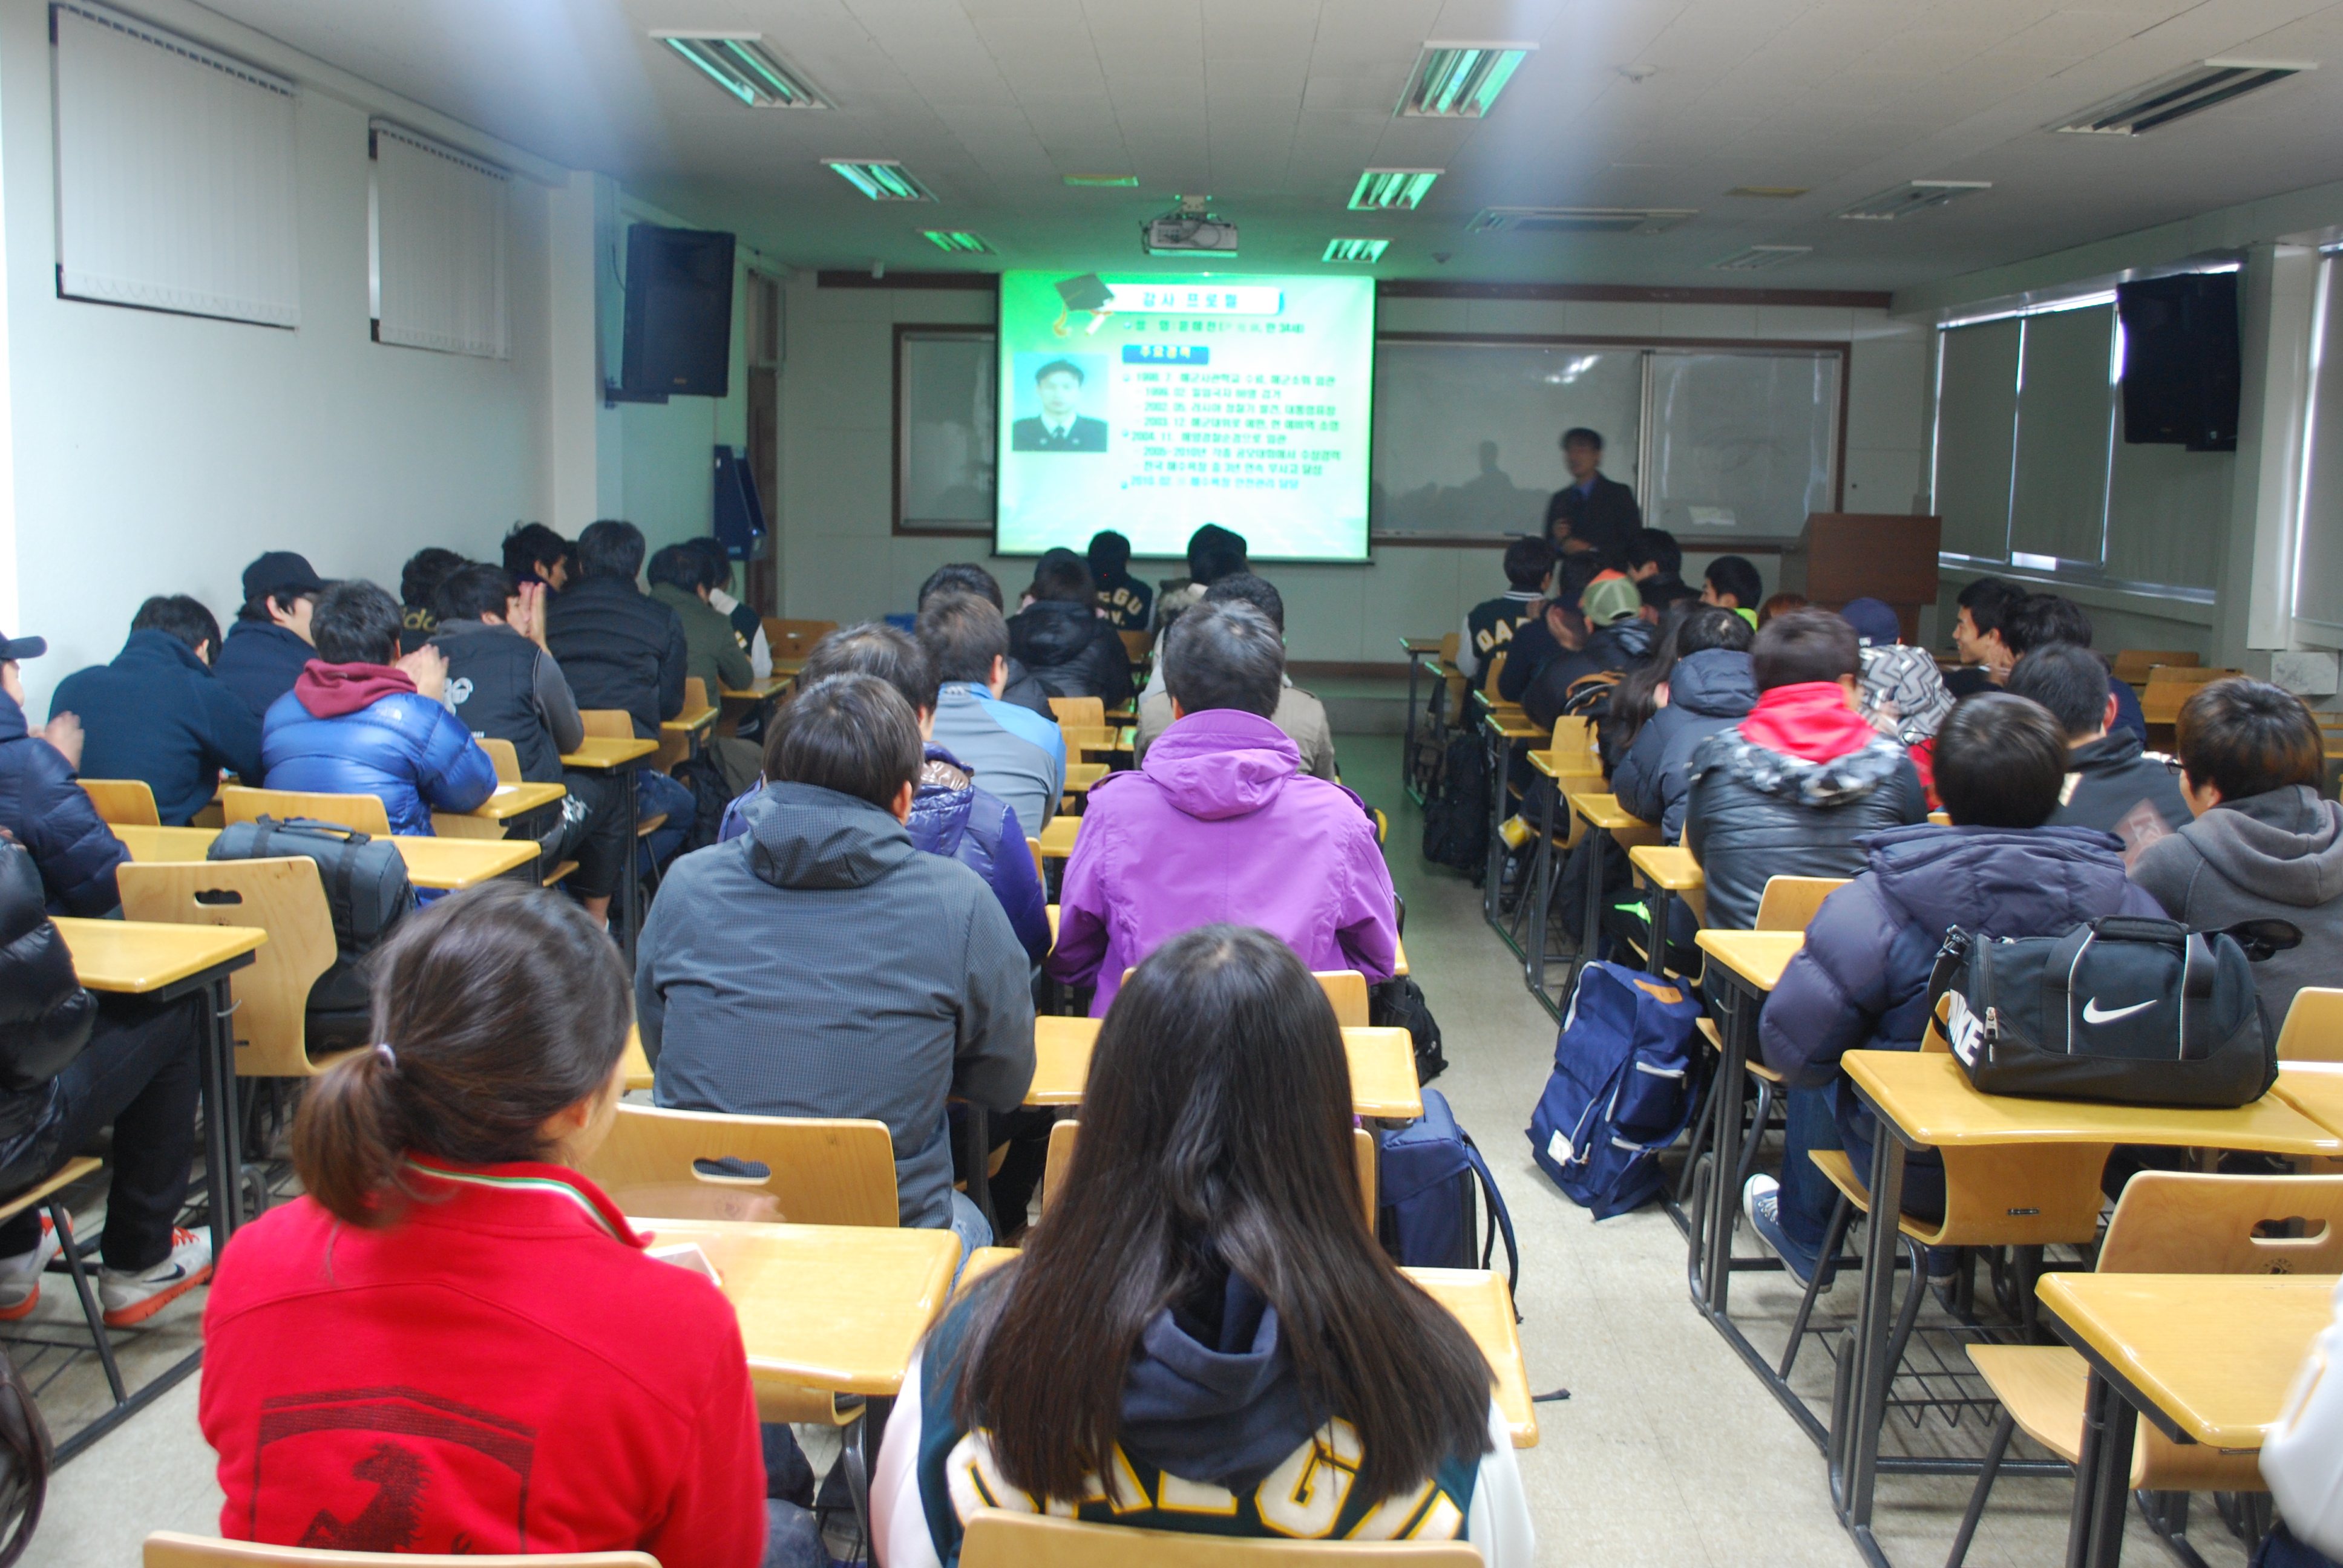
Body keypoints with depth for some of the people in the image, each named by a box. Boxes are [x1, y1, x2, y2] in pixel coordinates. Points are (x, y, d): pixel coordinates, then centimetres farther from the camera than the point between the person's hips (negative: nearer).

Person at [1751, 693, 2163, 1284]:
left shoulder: (1874, 903, -22)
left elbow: (1793, 1043, -21)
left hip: (1923, 1178, -3)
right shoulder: (2122, 900, -14)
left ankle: (1804, 1235, 49)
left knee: (1824, 1071, 26)